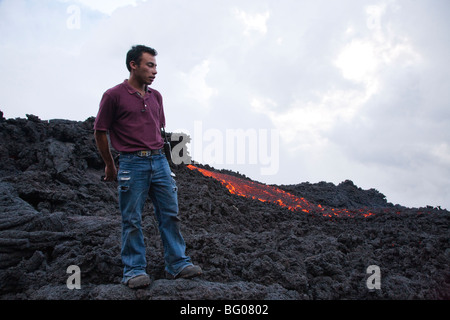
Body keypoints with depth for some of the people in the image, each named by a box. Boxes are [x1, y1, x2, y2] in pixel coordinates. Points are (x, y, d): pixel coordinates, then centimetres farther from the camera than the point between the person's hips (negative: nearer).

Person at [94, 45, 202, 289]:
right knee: (132, 219, 1)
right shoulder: (114, 95, -4)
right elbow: (100, 132, -1)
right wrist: (110, 166, 5)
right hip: (132, 164, -5)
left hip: (159, 161, 6)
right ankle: (134, 270, 11)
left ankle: (178, 264, 15)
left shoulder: (156, 96, 14)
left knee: (170, 214, 6)